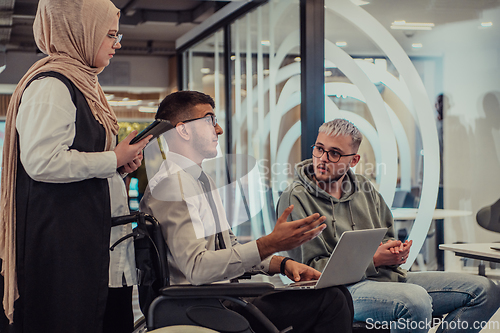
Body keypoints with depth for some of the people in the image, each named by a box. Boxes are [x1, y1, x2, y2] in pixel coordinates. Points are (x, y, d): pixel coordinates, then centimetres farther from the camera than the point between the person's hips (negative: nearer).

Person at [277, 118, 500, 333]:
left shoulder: (364, 188, 16)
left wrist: (394, 249, -1)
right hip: (343, 288, -7)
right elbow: (311, 267, -9)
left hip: (389, 277, 8)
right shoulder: (295, 199, -5)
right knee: (416, 300, -39)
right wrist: (374, 261, -14)